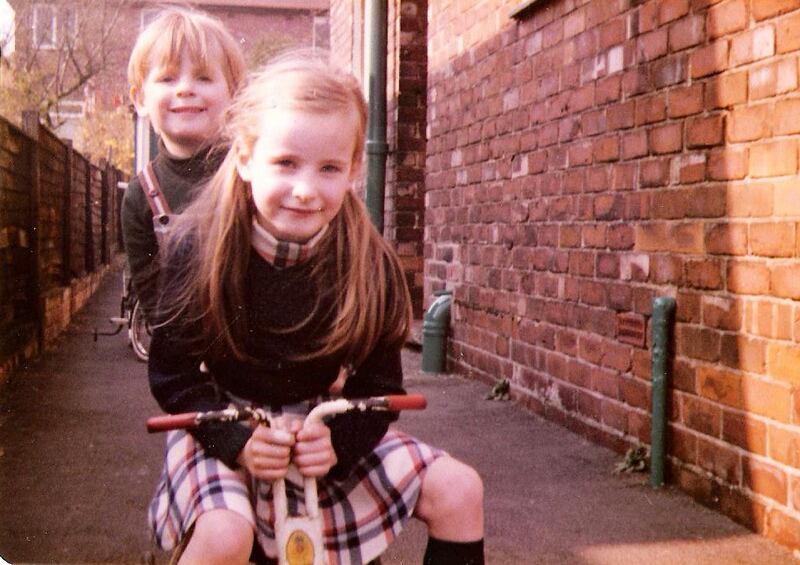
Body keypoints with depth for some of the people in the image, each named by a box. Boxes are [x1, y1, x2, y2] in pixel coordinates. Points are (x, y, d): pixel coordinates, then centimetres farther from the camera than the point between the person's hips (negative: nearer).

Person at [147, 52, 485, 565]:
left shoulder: (371, 264, -12)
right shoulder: (199, 249, -18)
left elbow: (380, 384, -4)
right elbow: (172, 374, -11)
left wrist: (337, 442, -23)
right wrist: (237, 440, -26)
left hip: (325, 428, 3)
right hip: (225, 428, -3)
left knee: (458, 490, -8)